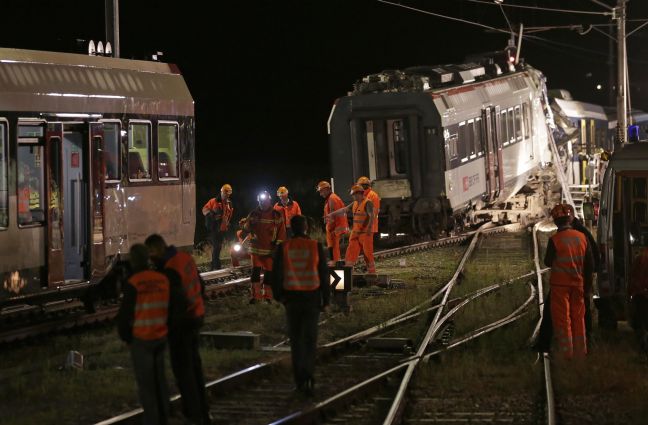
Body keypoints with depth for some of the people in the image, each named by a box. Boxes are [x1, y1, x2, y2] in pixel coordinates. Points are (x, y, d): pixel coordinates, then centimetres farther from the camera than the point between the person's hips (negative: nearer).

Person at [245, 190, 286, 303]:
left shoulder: (277, 215, -2)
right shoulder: (254, 213, 5)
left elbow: (281, 232, -3)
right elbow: (246, 227, 13)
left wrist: (278, 247, -9)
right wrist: (248, 226, -10)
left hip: (270, 250, -1)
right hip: (256, 248, 1)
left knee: (268, 273, 3)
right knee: (255, 272, -5)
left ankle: (267, 296, 13)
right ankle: (255, 296, -1)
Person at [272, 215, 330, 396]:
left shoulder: (283, 248, -4)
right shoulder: (316, 247, -6)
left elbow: (276, 274, -3)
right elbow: (324, 274, -3)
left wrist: (278, 295, 12)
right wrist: (325, 299, 5)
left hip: (292, 298, 1)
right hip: (312, 297, -1)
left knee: (296, 339, 11)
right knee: (310, 338, 3)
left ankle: (300, 381, 13)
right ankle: (308, 374, -19)